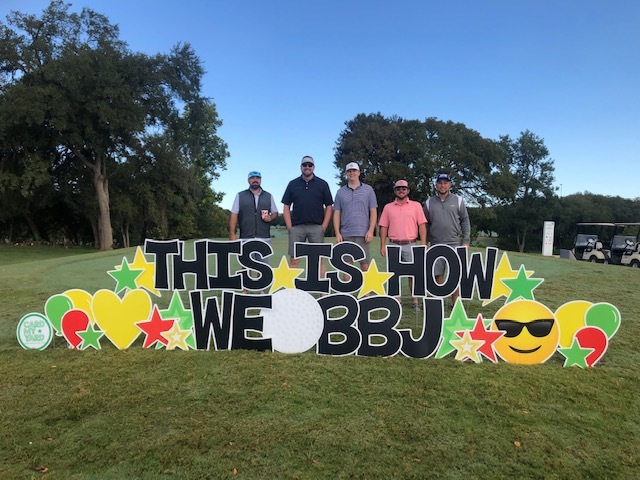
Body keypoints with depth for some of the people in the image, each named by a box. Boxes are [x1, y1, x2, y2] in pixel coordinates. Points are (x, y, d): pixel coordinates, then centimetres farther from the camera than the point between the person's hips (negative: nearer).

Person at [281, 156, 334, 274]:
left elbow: (328, 206, 5)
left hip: (316, 227, -1)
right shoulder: (293, 184, 9)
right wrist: (289, 227, -1)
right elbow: (286, 207, 8)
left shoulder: (322, 184, 6)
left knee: (319, 260, 0)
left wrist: (323, 227, -3)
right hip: (296, 227, 1)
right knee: (293, 260, 2)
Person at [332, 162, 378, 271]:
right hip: (346, 235, 2)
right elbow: (336, 214, 7)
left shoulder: (368, 190, 6)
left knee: (365, 265, 1)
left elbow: (373, 212, 3)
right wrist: (337, 233, -2)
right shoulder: (340, 192, 9)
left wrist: (370, 231, -8)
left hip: (363, 234, -1)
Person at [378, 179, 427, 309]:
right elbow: (383, 227, 8)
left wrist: (423, 244, -6)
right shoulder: (388, 207, 10)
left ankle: (415, 301, 9)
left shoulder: (416, 205, 6)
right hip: (393, 245, 2)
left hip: (410, 245, -1)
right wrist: (382, 246, 1)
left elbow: (422, 225, 2)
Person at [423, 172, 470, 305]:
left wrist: (466, 241, -2)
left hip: (455, 244, -1)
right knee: (438, 274, 4)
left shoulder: (458, 201, 5)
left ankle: (455, 302, 11)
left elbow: (465, 221, 5)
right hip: (436, 244, 1)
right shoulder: (429, 202, 7)